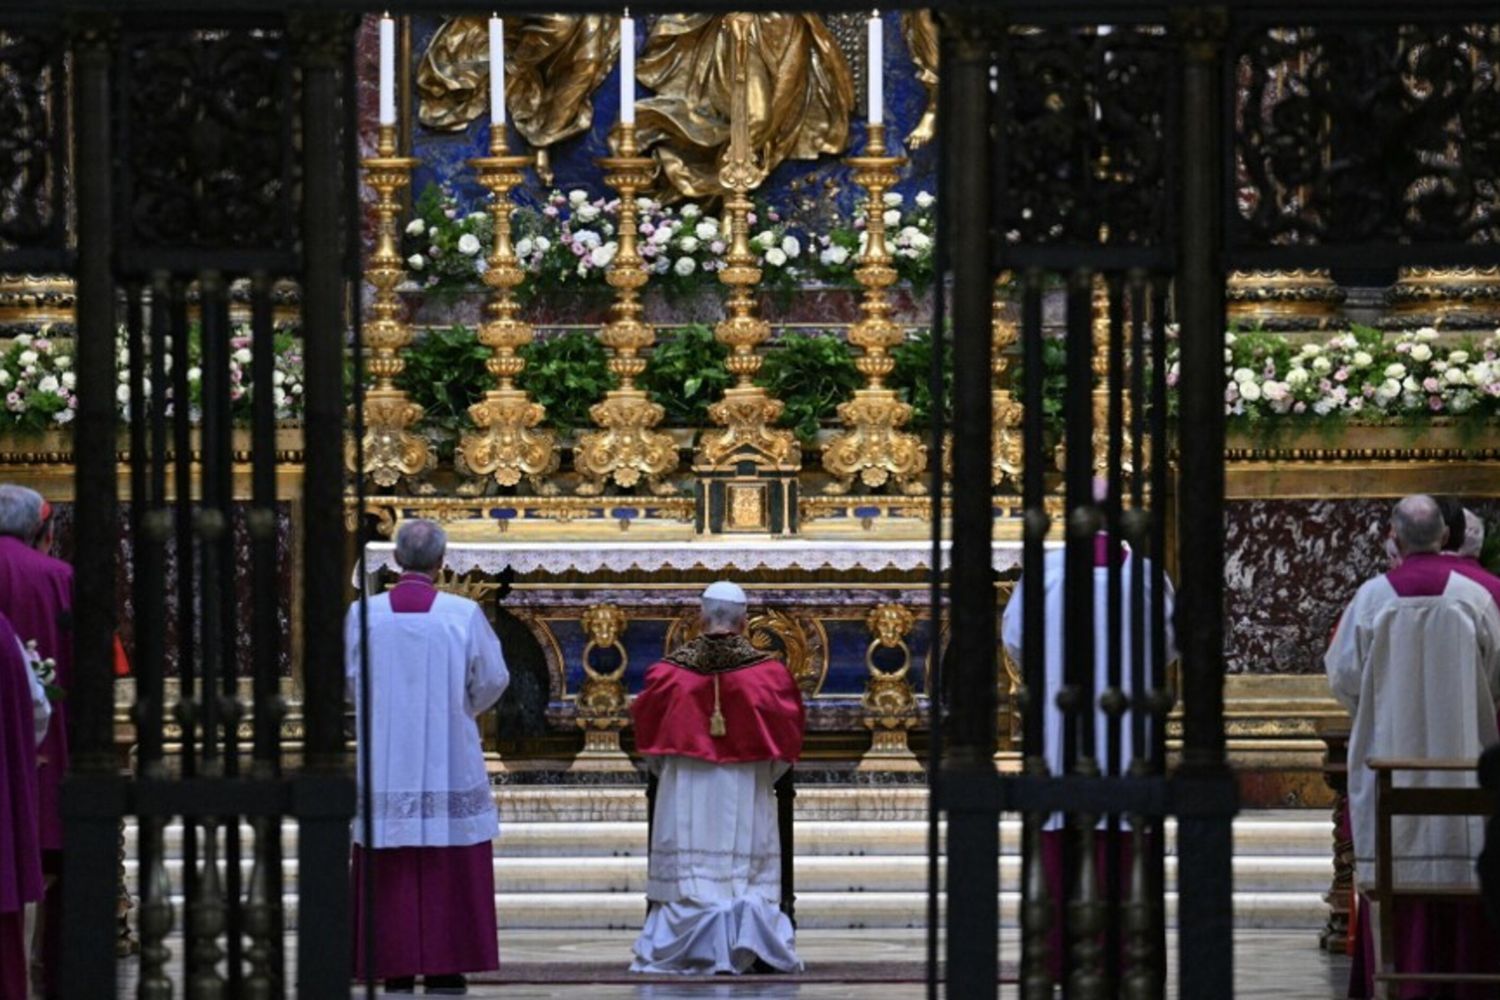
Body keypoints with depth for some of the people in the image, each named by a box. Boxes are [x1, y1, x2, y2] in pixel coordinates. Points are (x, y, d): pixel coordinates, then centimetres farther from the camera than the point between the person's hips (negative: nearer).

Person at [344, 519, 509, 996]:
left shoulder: (364, 614, -5)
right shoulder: (464, 615, -8)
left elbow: (346, 680, 5)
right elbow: (493, 679, 1)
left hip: (384, 762, 1)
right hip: (449, 760, -1)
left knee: (390, 870, 5)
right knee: (450, 869, 5)